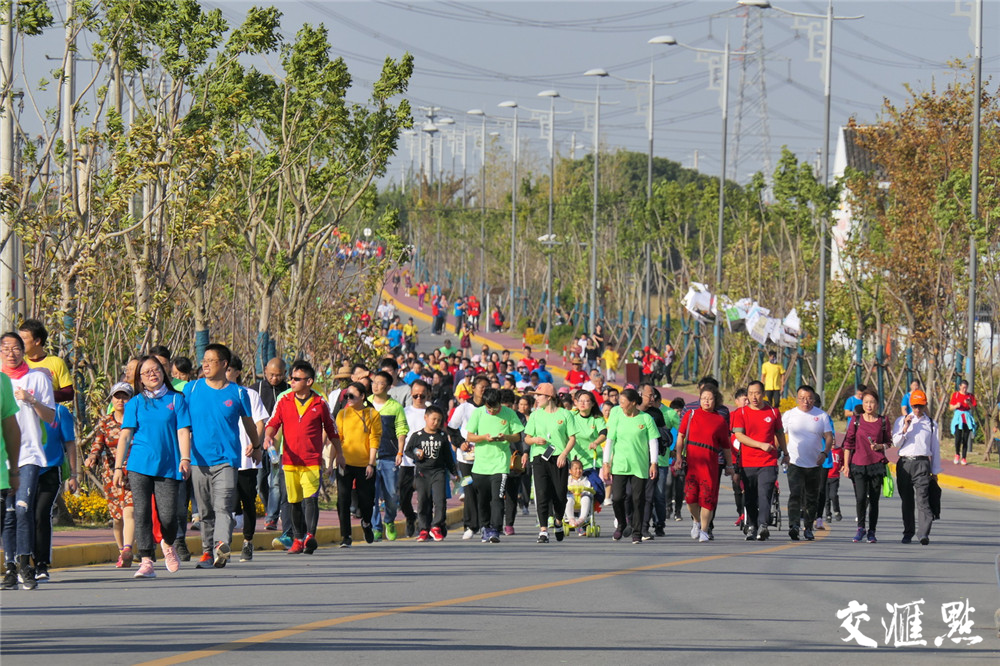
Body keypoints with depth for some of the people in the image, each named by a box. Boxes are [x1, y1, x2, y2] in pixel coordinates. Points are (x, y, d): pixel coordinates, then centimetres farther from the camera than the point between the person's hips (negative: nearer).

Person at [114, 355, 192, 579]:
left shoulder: (176, 400, 9)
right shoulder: (135, 403, 9)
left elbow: (183, 431, 3)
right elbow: (125, 435, 7)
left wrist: (185, 459, -10)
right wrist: (118, 467, 1)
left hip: (168, 466, 0)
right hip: (139, 466, 1)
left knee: (167, 516, -5)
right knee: (142, 512, -9)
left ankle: (167, 545, 27)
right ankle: (146, 561, -8)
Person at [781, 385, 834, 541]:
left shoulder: (822, 416, 4)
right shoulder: (789, 415, 3)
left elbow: (829, 437, 2)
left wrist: (824, 453, -15)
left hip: (815, 464, 2)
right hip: (795, 463, -2)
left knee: (812, 498, 10)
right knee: (795, 494, -19)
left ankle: (809, 528, 22)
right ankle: (793, 526, -30)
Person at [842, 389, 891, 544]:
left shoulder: (883, 421, 4)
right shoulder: (856, 421, 4)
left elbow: (888, 442, 14)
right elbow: (848, 443, 7)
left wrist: (880, 446, -8)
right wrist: (846, 465, 3)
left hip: (877, 464, 0)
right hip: (858, 465, 0)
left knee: (874, 500, 3)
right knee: (860, 498, -12)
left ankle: (871, 531, 14)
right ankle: (861, 528, 5)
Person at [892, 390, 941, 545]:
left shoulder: (930, 424, 11)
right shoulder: (901, 421, 12)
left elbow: (935, 448, 14)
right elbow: (896, 443, 4)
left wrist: (935, 471, 13)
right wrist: (905, 428, -11)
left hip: (922, 463, -2)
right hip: (904, 463, 2)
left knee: (922, 499, -15)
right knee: (906, 501, 7)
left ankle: (923, 533, -23)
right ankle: (908, 532, 18)